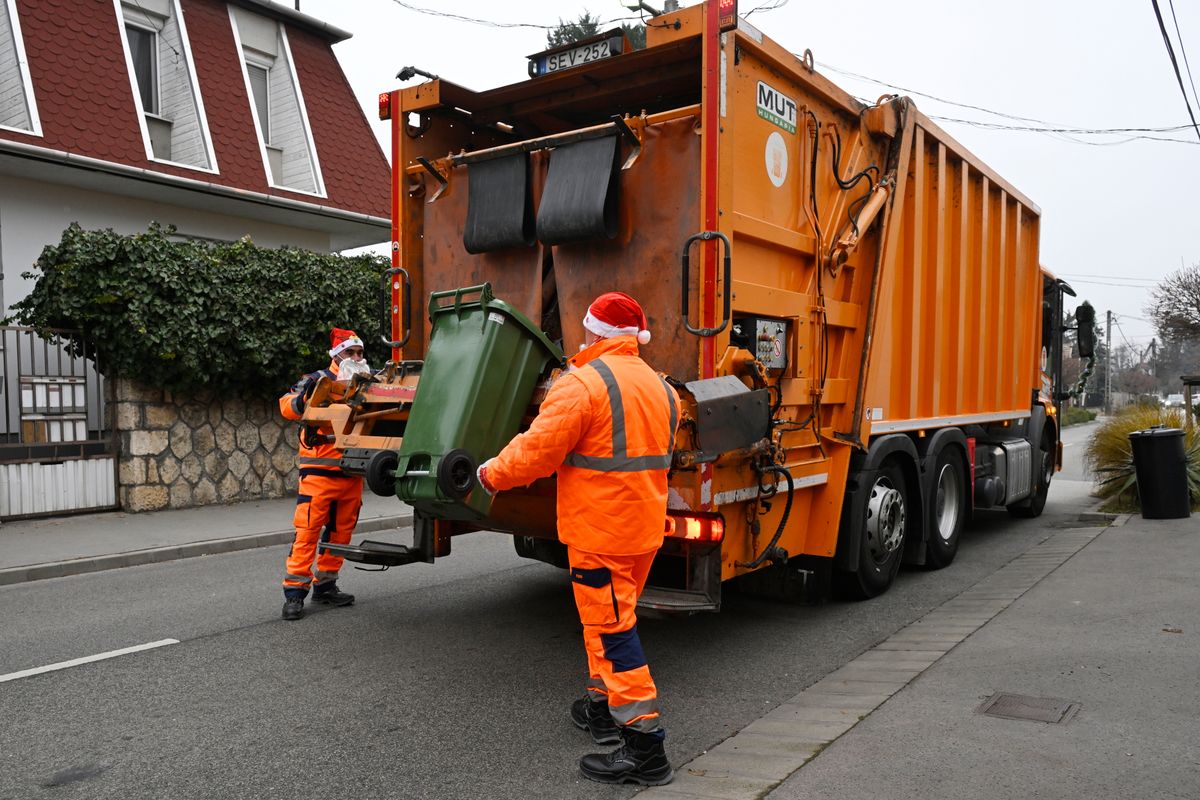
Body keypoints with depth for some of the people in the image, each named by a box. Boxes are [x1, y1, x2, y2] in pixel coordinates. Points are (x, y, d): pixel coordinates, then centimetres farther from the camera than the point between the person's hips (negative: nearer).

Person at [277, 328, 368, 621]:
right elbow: (287, 406, -10)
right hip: (320, 470, -5)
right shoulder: (319, 380, -3)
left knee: (340, 531, 11)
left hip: (352, 473, 6)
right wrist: (303, 396, -30)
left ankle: (325, 585, 23)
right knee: (307, 529, -6)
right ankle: (295, 592, -1)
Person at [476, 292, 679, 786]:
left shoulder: (583, 383, -16)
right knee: (609, 616, 22)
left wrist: (491, 474, -1)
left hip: (600, 530, -9)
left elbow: (537, 449, -17)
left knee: (610, 627, -2)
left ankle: (643, 746, 3)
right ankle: (602, 708, 37)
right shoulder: (660, 388, 10)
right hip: (645, 527, 9)